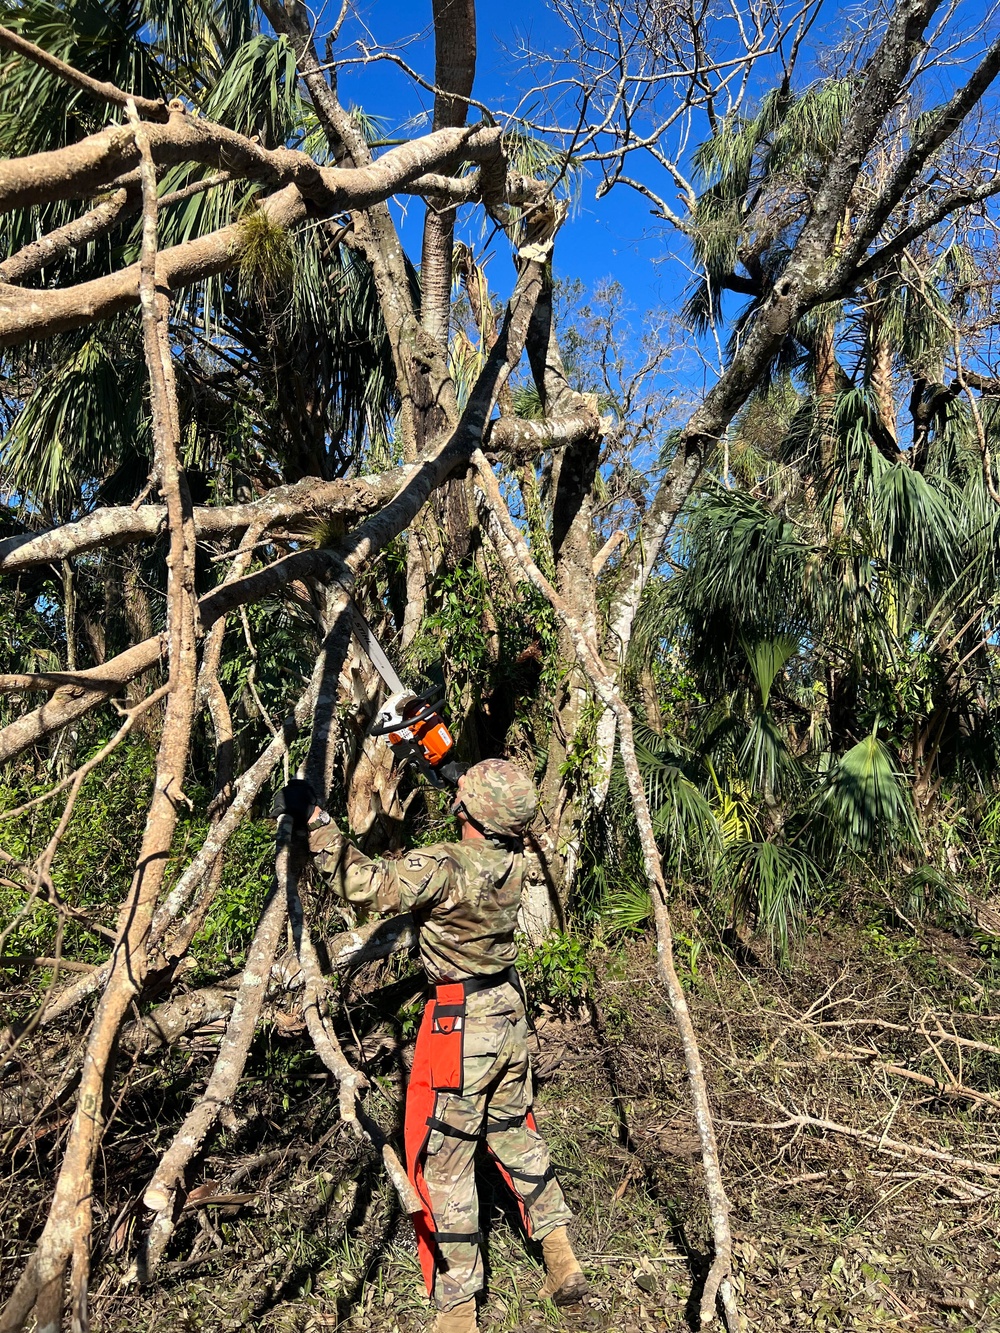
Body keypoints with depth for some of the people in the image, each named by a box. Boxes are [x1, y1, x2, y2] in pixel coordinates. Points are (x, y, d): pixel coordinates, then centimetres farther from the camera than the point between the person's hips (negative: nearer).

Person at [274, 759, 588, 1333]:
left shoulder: (444, 867, -27)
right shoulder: (514, 861, -5)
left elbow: (365, 883, -35)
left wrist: (315, 818, -27)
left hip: (460, 1027, -7)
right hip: (511, 1012, 7)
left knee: (444, 1162, 8)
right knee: (514, 1134, 25)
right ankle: (563, 1259, 31)